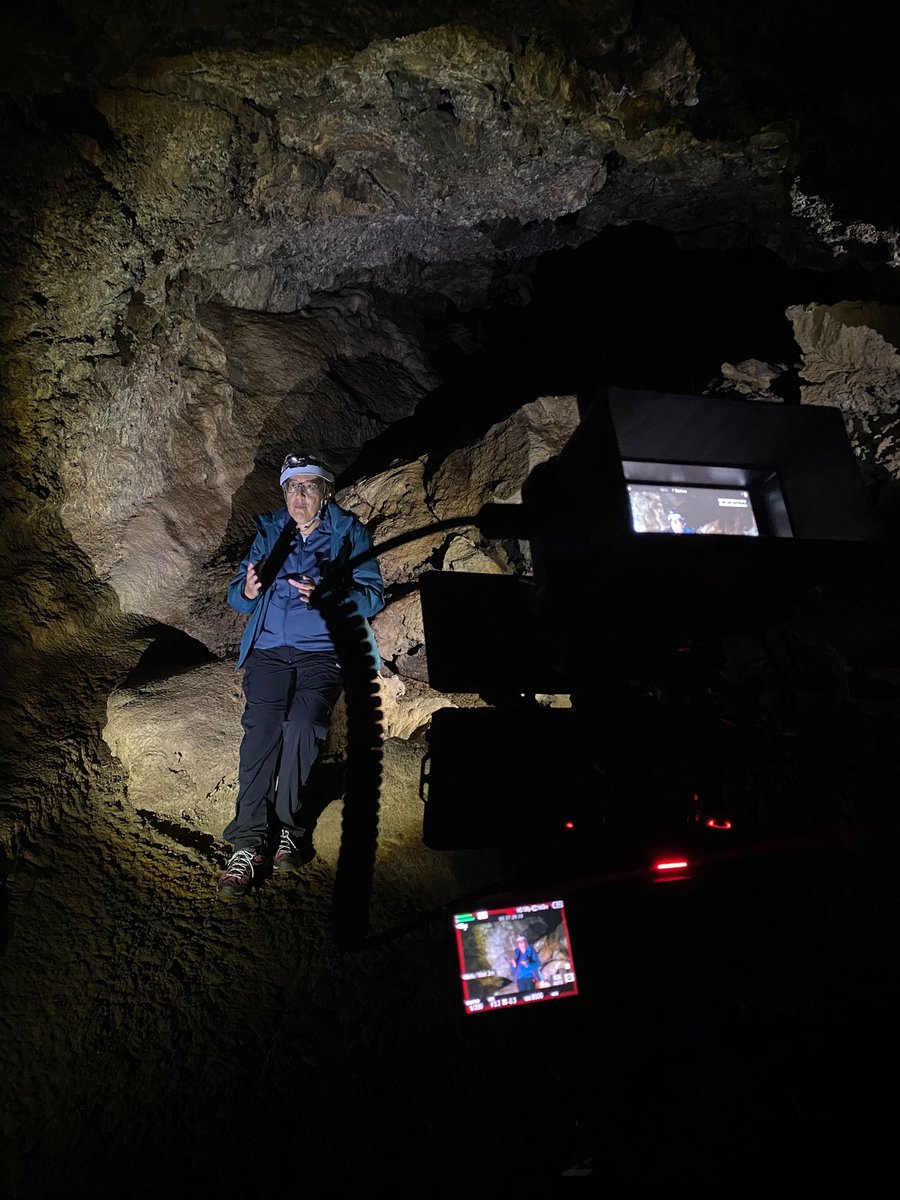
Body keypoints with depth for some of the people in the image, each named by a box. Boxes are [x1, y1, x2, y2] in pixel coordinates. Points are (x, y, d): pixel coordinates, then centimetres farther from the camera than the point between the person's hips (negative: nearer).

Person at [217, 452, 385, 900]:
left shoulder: (348, 532, 7)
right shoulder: (268, 531, 16)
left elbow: (373, 595, -4)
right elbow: (236, 594, 13)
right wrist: (247, 590, -12)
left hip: (323, 650, -2)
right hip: (269, 648, 2)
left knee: (303, 723, -27)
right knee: (261, 728, -20)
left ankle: (287, 826, -10)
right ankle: (248, 841, -15)